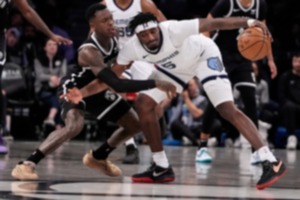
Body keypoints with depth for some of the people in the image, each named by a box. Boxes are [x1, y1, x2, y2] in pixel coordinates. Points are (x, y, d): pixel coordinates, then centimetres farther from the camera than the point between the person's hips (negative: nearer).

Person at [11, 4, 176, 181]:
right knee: (75, 125, -37)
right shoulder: (89, 52, -40)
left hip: (96, 88, 8)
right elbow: (117, 84, -47)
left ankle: (97, 157, 31)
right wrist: (155, 84, -50)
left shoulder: (115, 37, -17)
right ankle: (26, 164, -31)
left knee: (136, 123, 11)